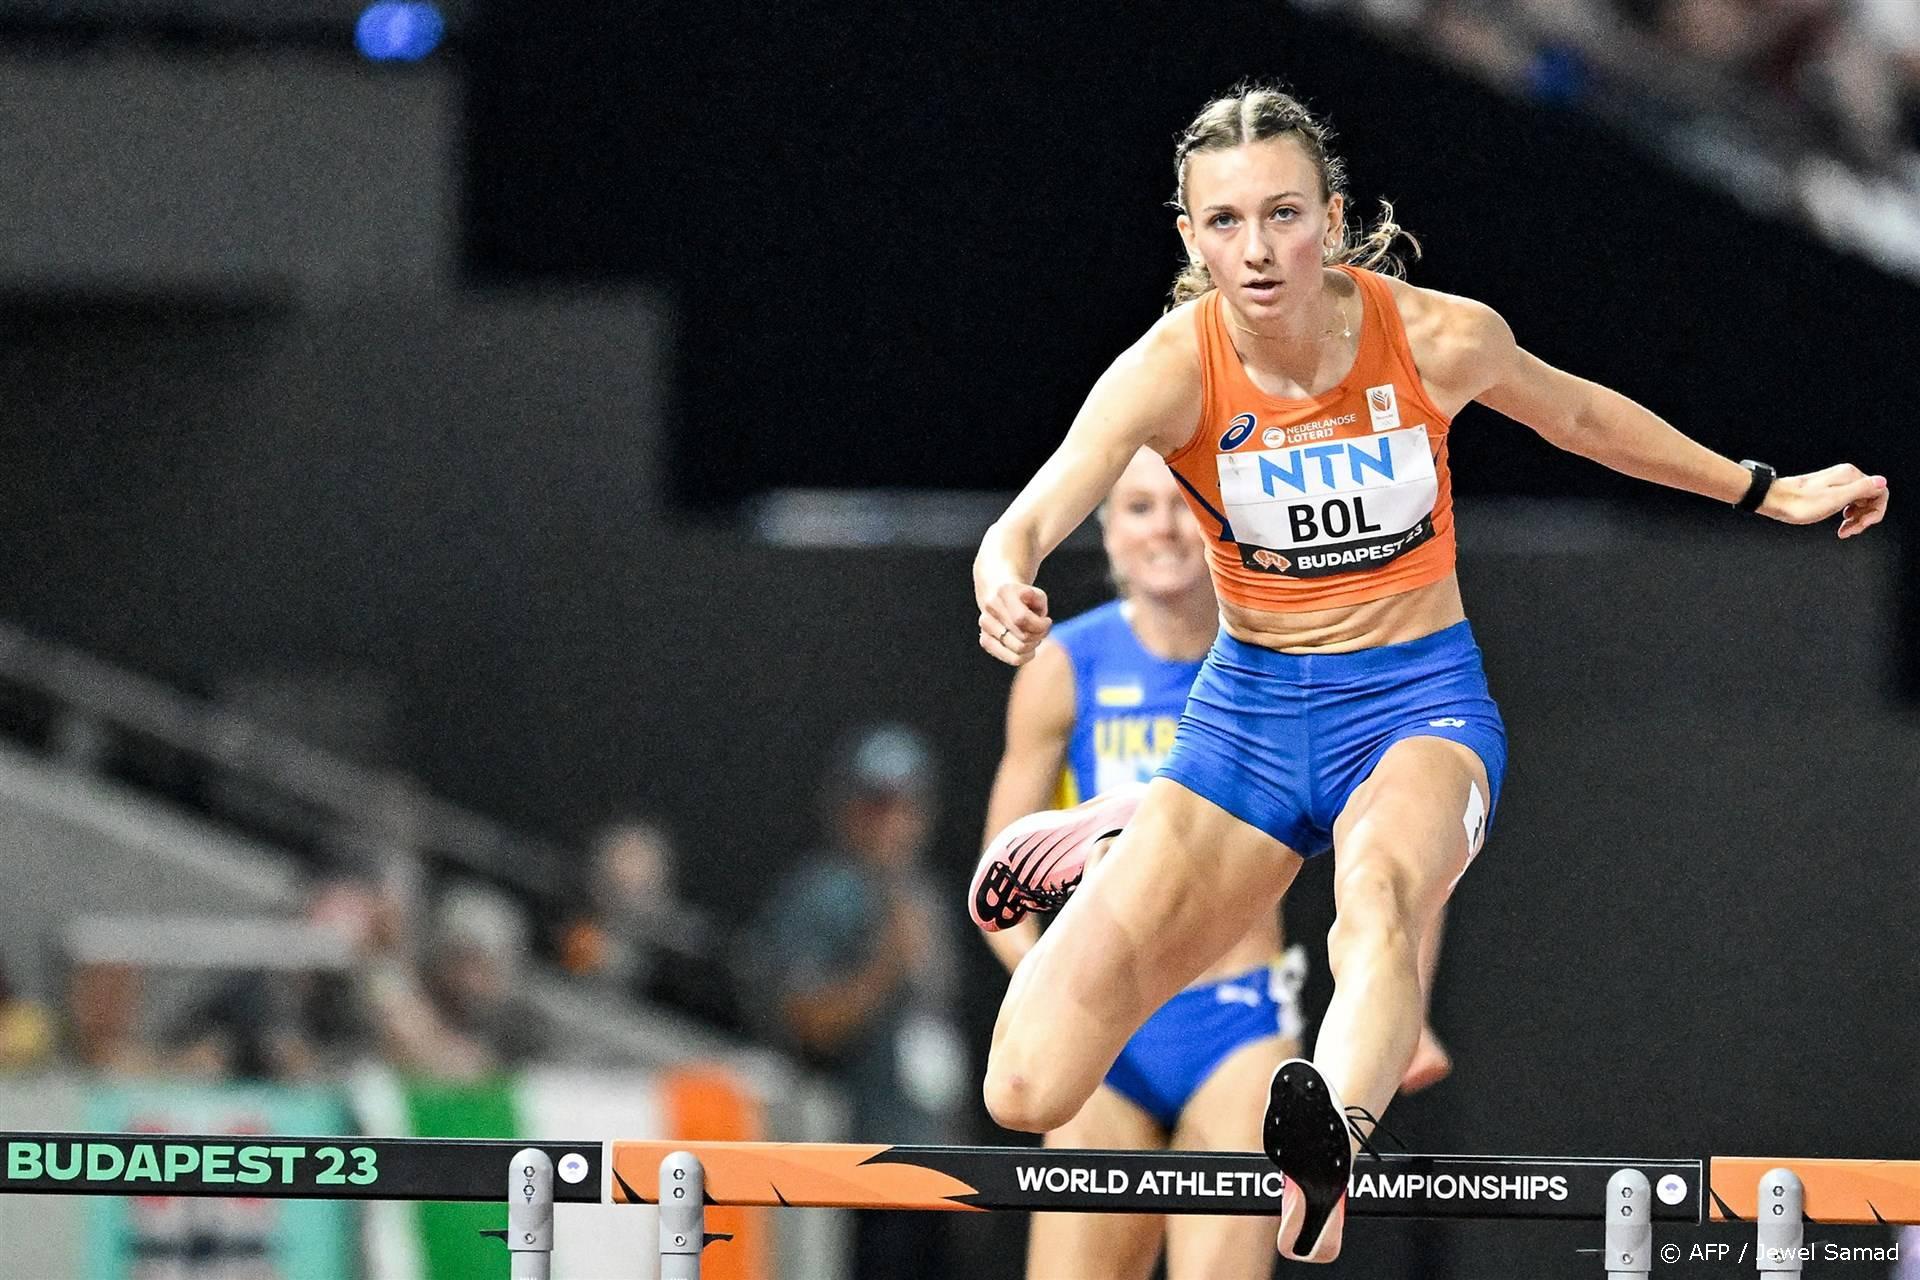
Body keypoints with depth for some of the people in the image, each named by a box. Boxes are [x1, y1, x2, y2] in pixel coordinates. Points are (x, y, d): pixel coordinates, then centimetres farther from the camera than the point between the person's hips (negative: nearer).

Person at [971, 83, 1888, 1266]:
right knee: (1032, 1092, -7)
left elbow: (1581, 415, 11)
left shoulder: (1437, 337, -11)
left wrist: (1770, 493, 19)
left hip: (1420, 698, -1)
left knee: (1379, 887, -40)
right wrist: (1006, 585, -56)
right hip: (1250, 710, 1)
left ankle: (1330, 1141, -72)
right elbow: (1035, 516, -32)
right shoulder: (1172, 369, -16)